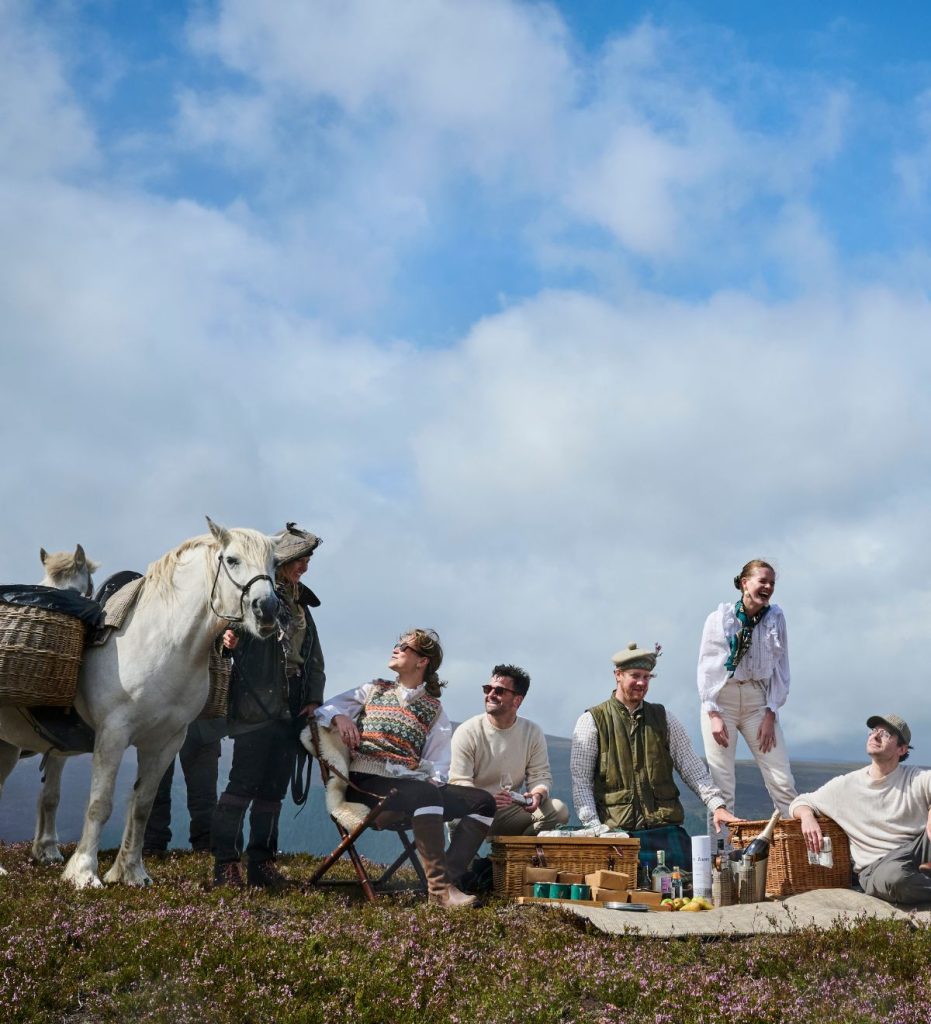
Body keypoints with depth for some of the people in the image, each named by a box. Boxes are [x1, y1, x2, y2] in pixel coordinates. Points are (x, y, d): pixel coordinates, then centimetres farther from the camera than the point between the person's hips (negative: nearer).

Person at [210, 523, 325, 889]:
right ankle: (225, 862, 2)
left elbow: (314, 658, 20)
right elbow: (234, 631, -11)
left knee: (274, 790, 9)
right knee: (244, 785, -6)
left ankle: (262, 862, 16)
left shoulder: (300, 603, 19)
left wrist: (314, 699, 8)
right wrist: (228, 640, -35)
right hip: (257, 706, -7)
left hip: (292, 708, 7)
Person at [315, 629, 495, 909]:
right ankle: (439, 887, -37)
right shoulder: (373, 691, 19)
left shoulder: (435, 711, 18)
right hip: (368, 782, -4)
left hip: (411, 784, 4)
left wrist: (434, 780, -14)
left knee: (483, 801, -15)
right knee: (426, 794, -36)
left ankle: (448, 879, -26)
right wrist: (339, 717, -8)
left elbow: (439, 766, 8)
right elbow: (322, 709, 14)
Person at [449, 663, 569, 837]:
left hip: (513, 811, 4)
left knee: (558, 810, -19)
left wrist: (537, 794, -21)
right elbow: (459, 781, -12)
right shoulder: (467, 732, -6)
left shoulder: (533, 733, 5)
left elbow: (540, 775, 4)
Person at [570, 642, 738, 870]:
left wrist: (717, 805, -5)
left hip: (667, 827, 3)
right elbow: (580, 781, -1)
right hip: (618, 830, -3)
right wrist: (594, 829, -12)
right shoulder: (591, 721, 3)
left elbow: (691, 766, 9)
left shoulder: (664, 718, 14)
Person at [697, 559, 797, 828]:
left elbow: (781, 668, 5)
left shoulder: (776, 618, 4)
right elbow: (705, 667, 0)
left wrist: (771, 714, -2)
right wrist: (713, 714, -7)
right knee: (721, 786, -2)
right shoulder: (719, 618, -1)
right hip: (721, 699, -2)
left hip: (759, 700, 2)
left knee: (783, 783, -4)